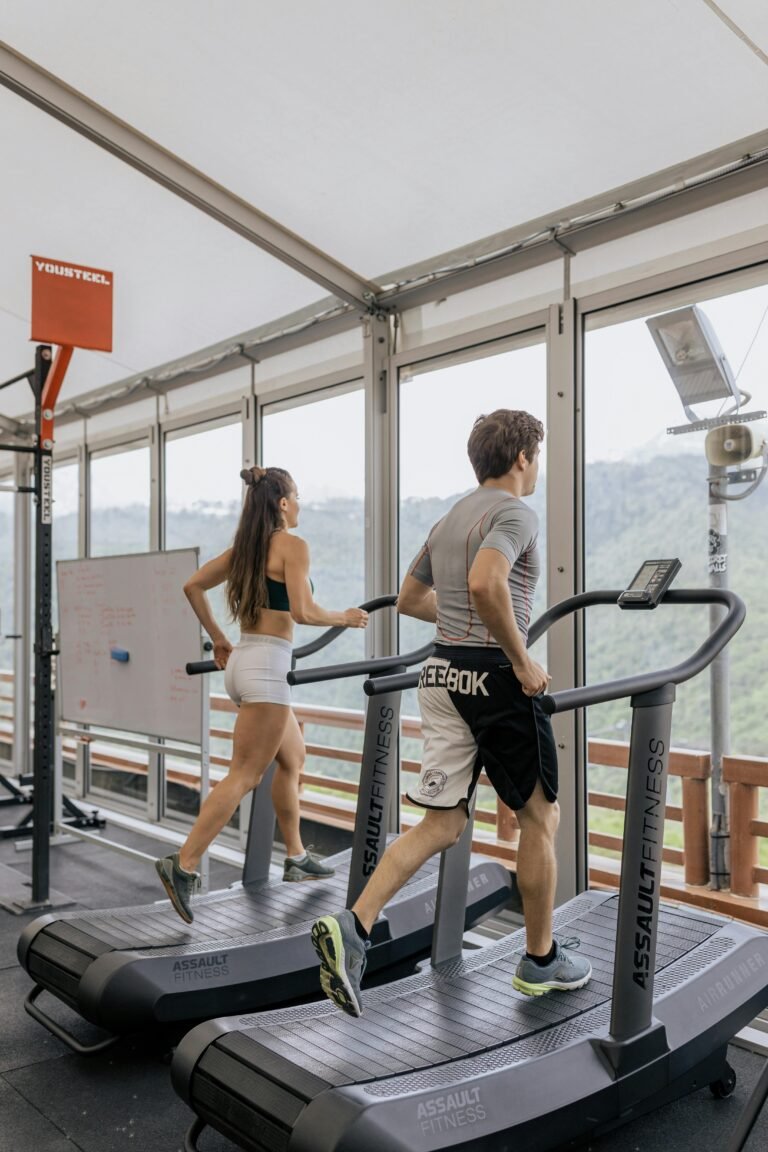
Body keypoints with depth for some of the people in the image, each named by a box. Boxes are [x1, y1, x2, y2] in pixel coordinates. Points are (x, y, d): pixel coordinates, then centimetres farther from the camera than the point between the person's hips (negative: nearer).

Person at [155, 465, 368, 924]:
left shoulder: (244, 546, 13)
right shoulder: (293, 545, -9)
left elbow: (193, 586, 15)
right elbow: (303, 612, -19)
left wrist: (219, 639, 18)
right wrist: (344, 618, -2)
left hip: (242, 660, 9)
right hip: (268, 666, -9)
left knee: (293, 757, 20)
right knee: (243, 776, -6)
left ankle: (296, 857, 29)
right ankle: (184, 865, -9)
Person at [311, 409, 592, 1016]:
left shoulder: (450, 518, 17)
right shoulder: (516, 512, -9)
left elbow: (409, 598, 25)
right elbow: (485, 582, -29)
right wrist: (521, 658, -19)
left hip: (443, 672, 8)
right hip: (494, 675, -8)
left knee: (441, 824, 9)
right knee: (540, 816, 10)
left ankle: (353, 926, -5)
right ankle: (542, 960, 24)